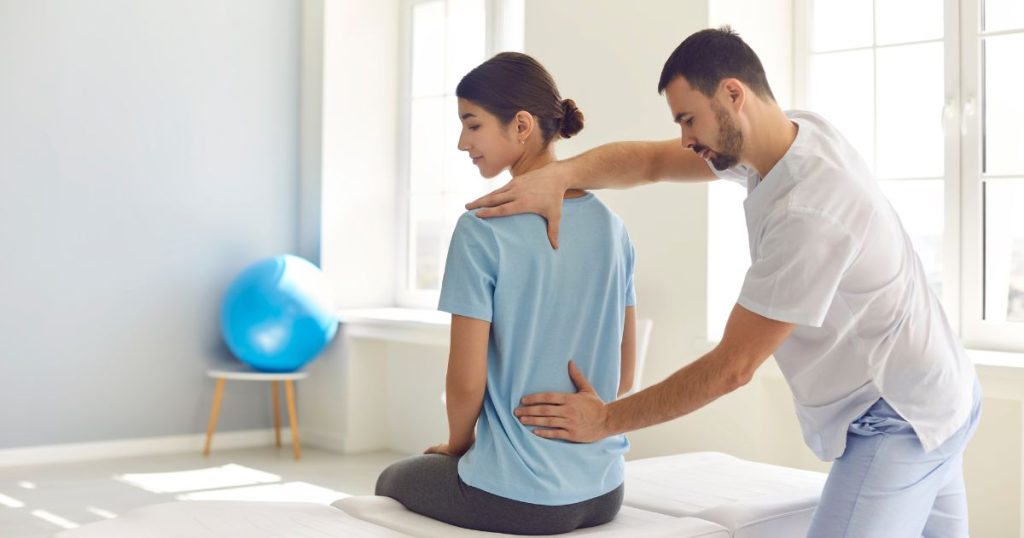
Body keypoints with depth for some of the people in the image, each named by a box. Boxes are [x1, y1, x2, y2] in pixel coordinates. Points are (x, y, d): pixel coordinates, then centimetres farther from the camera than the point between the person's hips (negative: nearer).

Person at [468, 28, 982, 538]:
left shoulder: (809, 213, -30)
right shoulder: (795, 133, -4)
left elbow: (732, 367, -23)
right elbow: (649, 160, 0)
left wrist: (606, 420, -15)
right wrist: (558, 174, -19)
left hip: (898, 419, -9)